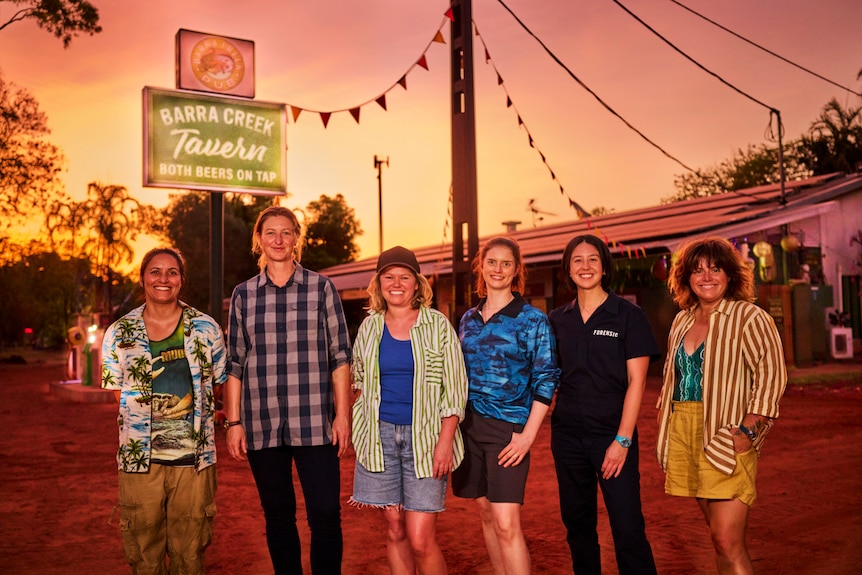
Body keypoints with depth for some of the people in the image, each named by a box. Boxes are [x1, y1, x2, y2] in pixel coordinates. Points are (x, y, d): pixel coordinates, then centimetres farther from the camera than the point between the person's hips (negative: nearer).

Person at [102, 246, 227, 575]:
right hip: (139, 459, 0)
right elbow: (114, 394, 8)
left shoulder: (205, 329, 4)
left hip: (193, 458, 0)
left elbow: (218, 382, 11)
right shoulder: (119, 333, 5)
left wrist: (189, 410, -1)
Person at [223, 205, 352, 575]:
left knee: (325, 515, -2)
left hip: (314, 424, -2)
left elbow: (340, 355, 3)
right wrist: (233, 422, 5)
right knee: (277, 516, 11)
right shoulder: (243, 295, 9)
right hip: (262, 426, 2)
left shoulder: (321, 288, 4)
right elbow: (234, 364, 10)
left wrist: (342, 415, -2)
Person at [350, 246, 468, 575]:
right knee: (395, 532, 9)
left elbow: (455, 387, -4)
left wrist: (445, 441, -11)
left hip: (424, 436, -3)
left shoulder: (438, 325, -1)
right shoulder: (370, 325, 8)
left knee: (421, 539, -7)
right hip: (380, 436, 3)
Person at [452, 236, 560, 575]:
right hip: (468, 423, 5)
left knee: (506, 523, -11)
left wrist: (528, 434, -14)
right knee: (486, 513, 13)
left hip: (507, 428, -5)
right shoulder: (469, 318, 10)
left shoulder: (533, 320, -4)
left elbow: (546, 380, -8)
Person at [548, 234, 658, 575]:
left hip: (612, 434, -4)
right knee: (577, 524, 13)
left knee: (628, 527, -6)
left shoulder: (628, 315, -3)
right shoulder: (557, 320, 8)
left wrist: (622, 440, -13)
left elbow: (636, 380, -7)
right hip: (567, 434, 4)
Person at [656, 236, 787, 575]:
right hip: (685, 435, 6)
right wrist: (664, 429, 12)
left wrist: (747, 432, -20)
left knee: (727, 542, -9)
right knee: (718, 535, 15)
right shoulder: (682, 321, 13)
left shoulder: (749, 317, -6)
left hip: (727, 440, -6)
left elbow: (771, 375, -13)